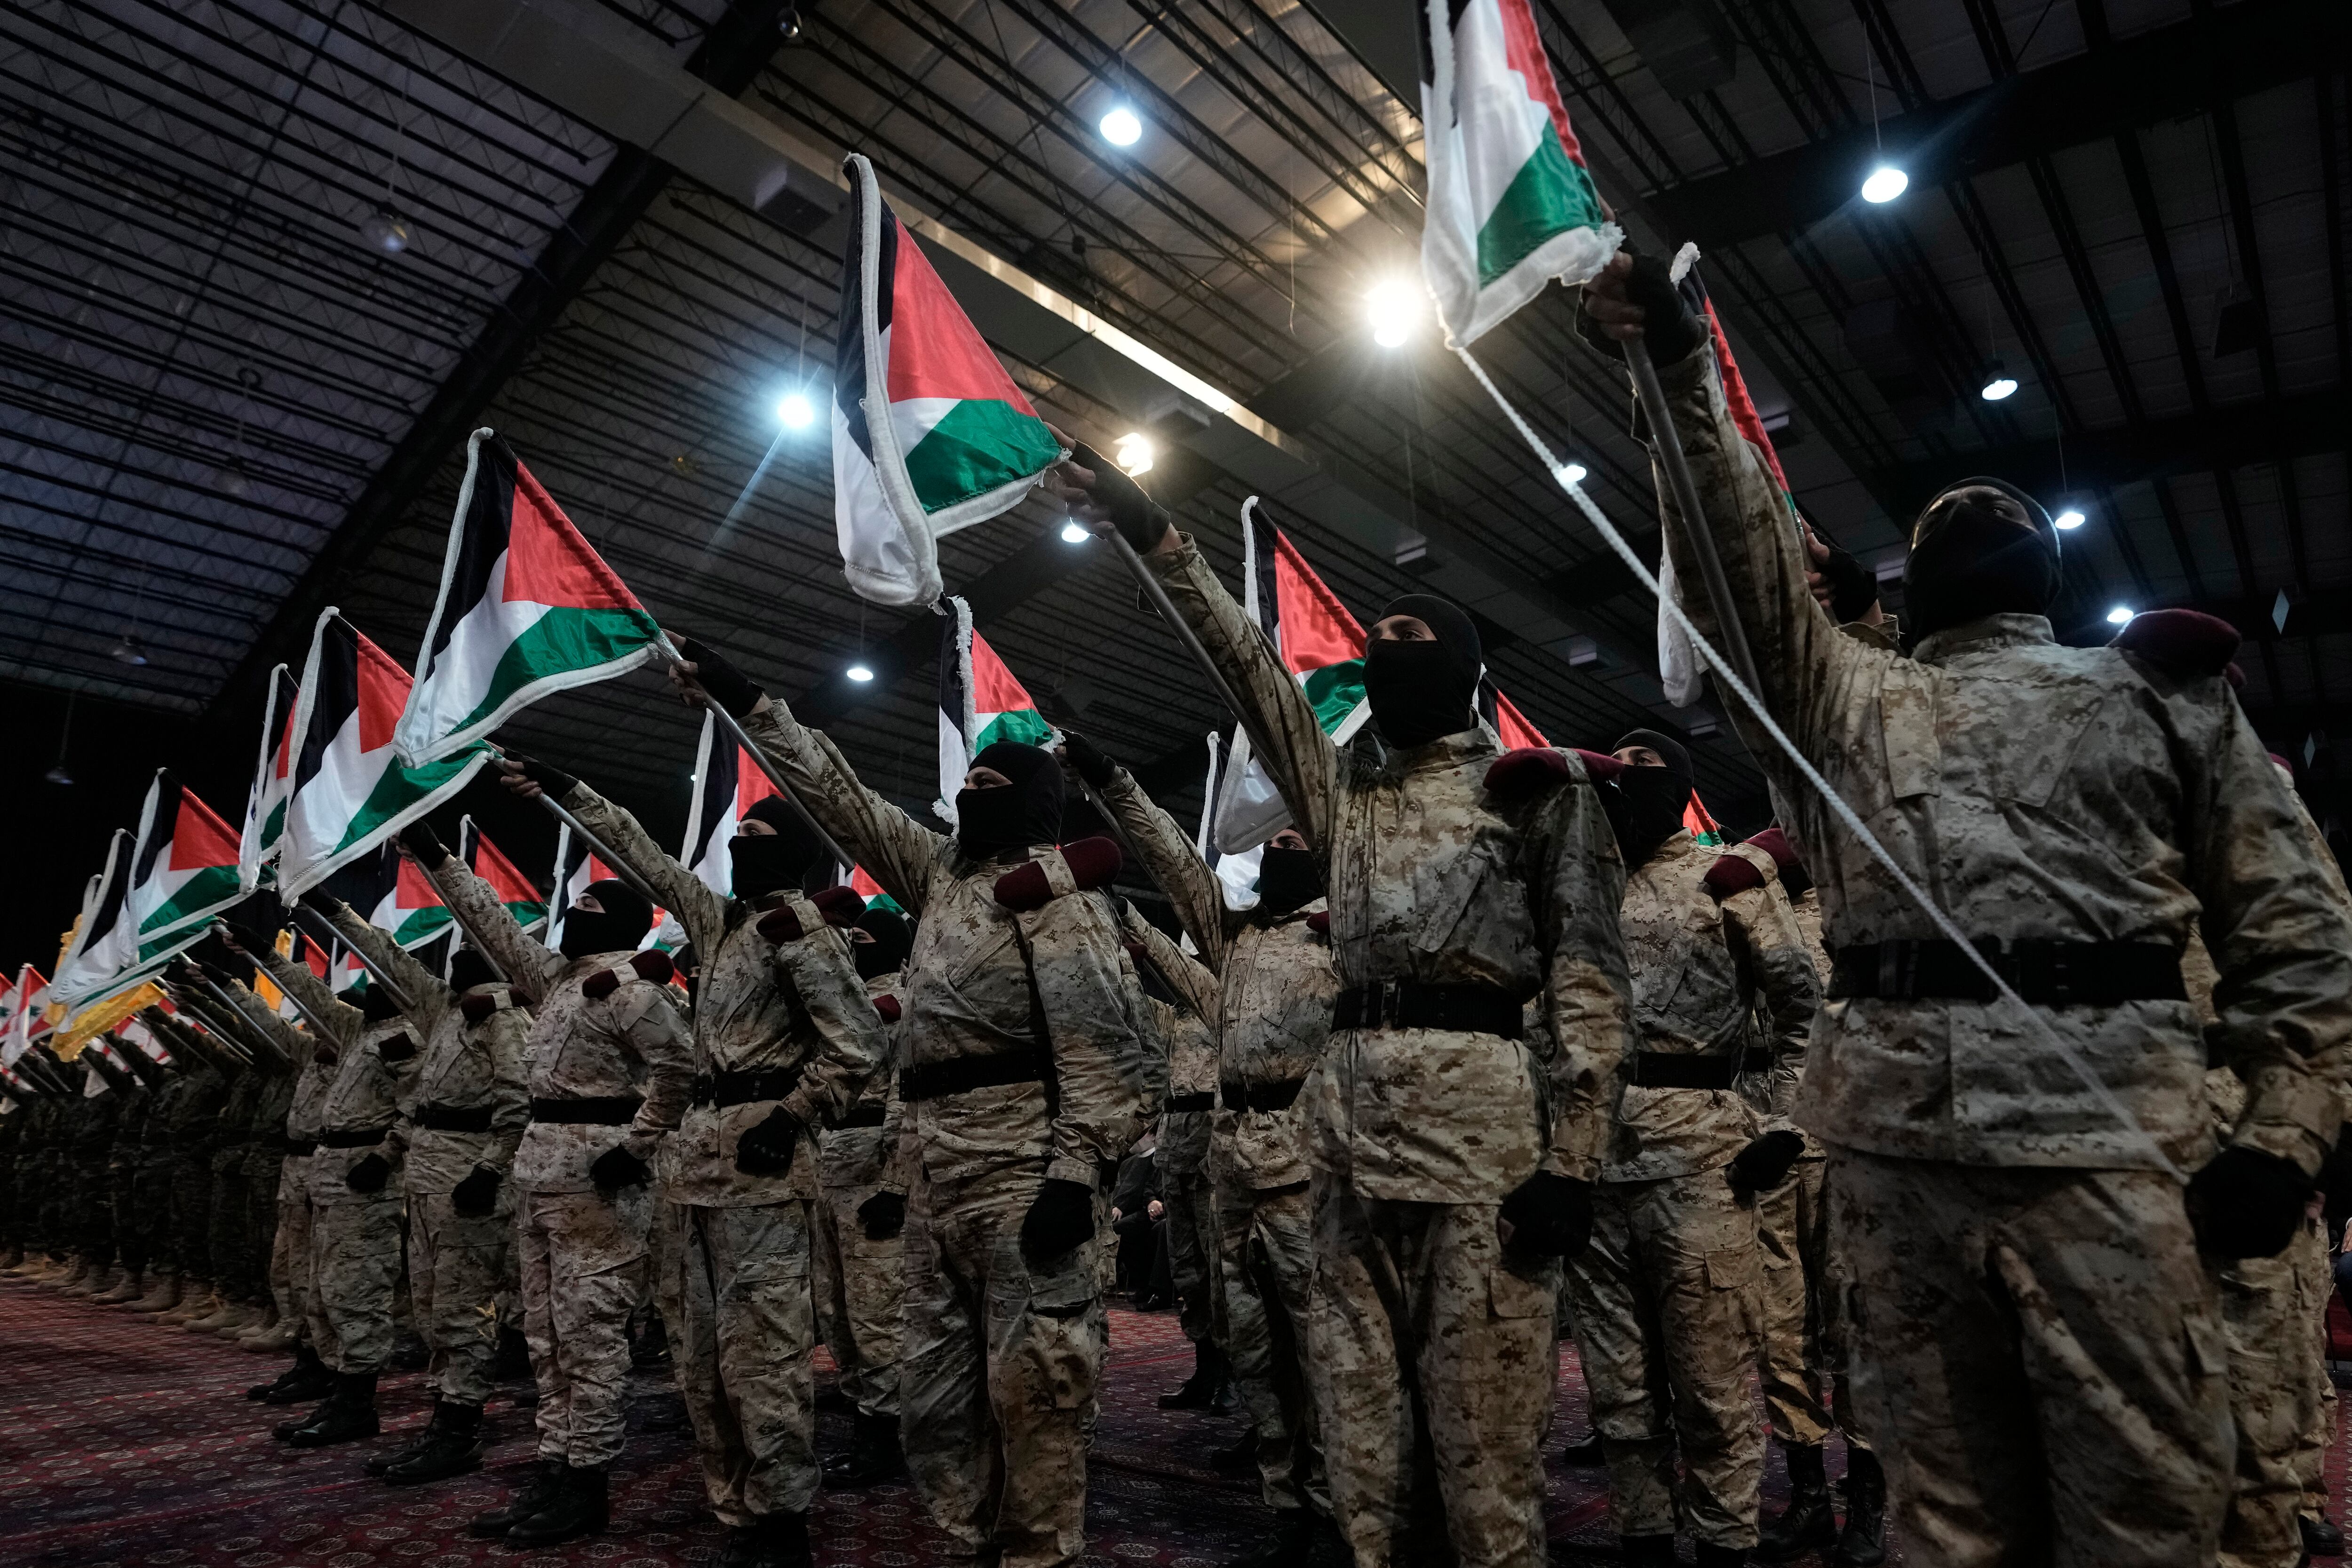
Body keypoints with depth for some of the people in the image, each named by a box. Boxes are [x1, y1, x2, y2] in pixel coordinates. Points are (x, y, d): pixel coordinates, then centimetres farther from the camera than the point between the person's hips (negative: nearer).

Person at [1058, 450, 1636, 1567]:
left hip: (1480, 1110, -5)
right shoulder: (1344, 794, 23)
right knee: (1364, 1437, 10)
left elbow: (1590, 973, 0)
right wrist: (1154, 539, 12)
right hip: (1350, 1119, 6)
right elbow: (1247, 665, 17)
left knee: (1481, 1429, -2)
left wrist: (1572, 1158, -10)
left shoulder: (1538, 787, 8)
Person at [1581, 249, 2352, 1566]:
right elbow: (1743, 551, 3)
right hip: (1895, 1130, 1)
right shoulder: (1842, 698, 18)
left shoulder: (2162, 691, 18)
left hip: (2108, 1127, 0)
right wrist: (1685, 377, -9)